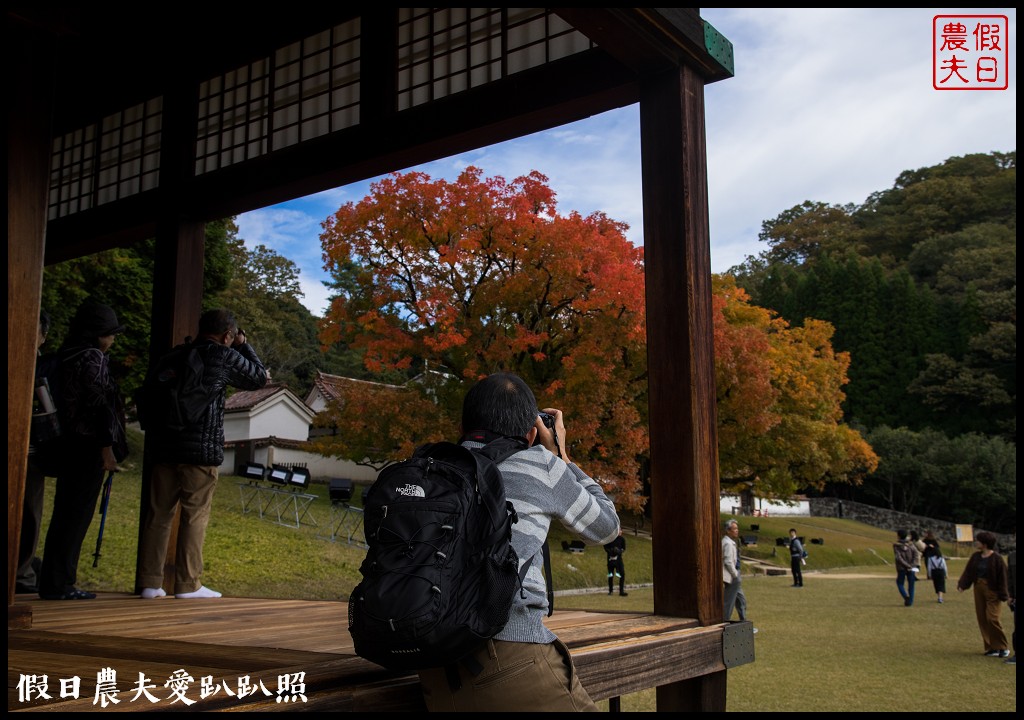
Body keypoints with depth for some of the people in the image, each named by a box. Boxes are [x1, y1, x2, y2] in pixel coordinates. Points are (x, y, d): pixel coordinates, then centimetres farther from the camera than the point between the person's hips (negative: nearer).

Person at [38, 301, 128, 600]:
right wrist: (107, 447, -18)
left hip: (71, 441, 9)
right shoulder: (93, 357, -12)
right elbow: (98, 405, -18)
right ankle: (58, 583, 1)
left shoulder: (71, 355, 15)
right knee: (77, 514, -4)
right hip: (88, 444, -9)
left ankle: (55, 580, 17)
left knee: (67, 512, 12)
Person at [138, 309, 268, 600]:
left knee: (159, 515, 9)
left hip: (164, 447, 6)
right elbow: (259, 377, 9)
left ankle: (150, 583, 11)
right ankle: (188, 584, 6)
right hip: (202, 450, -5)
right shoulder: (225, 356, -5)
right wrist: (243, 345, 17)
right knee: (195, 517, 3)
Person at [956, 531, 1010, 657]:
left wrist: (1004, 595, -12)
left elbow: (1003, 577, -11)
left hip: (992, 591, -6)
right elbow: (968, 572, 6)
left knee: (992, 618, -12)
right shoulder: (976, 556, 5)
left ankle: (1002, 647, 4)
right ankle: (991, 647, 15)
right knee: (982, 619, 6)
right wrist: (961, 585, -5)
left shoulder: (996, 558, -13)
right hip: (979, 589, 7)